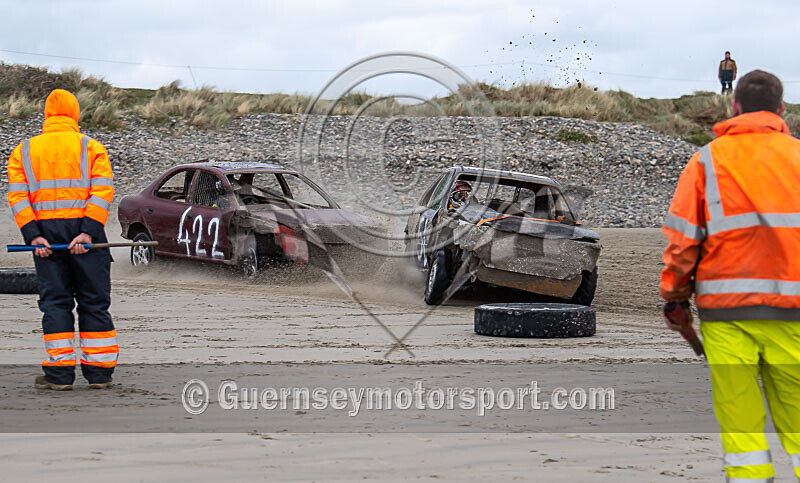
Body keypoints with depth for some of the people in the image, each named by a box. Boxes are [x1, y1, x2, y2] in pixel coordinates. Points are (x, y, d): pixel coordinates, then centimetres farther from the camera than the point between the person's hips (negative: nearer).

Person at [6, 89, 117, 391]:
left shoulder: (23, 151, 11)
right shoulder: (92, 148, 5)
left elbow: (17, 196, 0)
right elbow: (102, 192, -8)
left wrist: (33, 236, -7)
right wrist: (87, 233, -14)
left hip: (44, 233, 1)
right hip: (84, 230, -1)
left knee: (55, 301, 5)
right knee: (94, 302, 5)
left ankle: (59, 374, 0)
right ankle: (99, 374, 4)